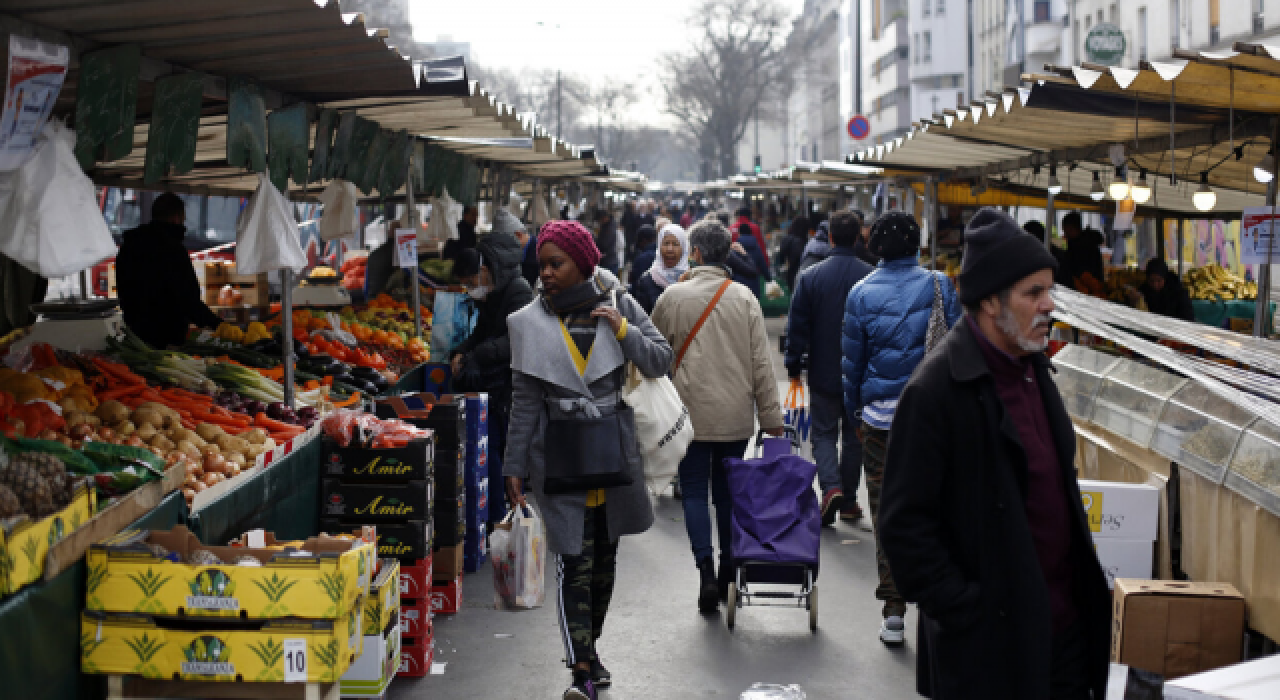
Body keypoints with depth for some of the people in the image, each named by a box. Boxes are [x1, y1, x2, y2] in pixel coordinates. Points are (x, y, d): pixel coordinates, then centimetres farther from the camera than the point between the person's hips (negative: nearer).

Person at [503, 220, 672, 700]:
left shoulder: (619, 305, 0)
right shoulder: (530, 322, -1)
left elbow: (660, 363, 1)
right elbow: (524, 401, 1)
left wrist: (622, 330, -14)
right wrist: (515, 466, -1)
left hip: (612, 448, 2)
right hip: (559, 453, -2)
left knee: (605, 557, 14)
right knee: (574, 562, -9)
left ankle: (587, 647, 31)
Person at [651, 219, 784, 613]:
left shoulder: (674, 296, -6)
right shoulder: (744, 298, -1)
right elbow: (761, 363, -1)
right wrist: (771, 416, 5)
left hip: (691, 413, -2)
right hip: (736, 416, 2)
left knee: (694, 492, 5)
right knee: (728, 492, 14)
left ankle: (707, 571, -9)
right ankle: (728, 575, 20)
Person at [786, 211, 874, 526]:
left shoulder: (810, 277, -9)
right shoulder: (871, 276, -8)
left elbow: (797, 327, -5)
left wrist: (794, 367, 5)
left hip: (823, 372, -1)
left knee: (824, 432, 9)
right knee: (853, 435, 14)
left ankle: (831, 486, -13)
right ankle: (849, 500, 20)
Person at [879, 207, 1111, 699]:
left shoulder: (1032, 368, 9)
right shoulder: (937, 390, -18)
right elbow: (904, 524, -18)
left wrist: (1084, 582, 15)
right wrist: (962, 610, -18)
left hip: (1065, 617, 8)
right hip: (992, 636, -8)